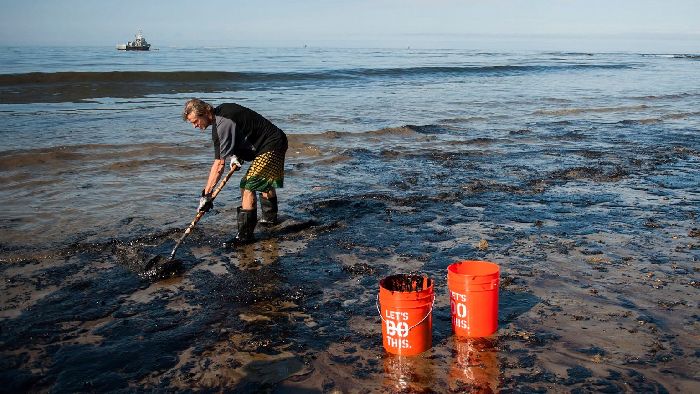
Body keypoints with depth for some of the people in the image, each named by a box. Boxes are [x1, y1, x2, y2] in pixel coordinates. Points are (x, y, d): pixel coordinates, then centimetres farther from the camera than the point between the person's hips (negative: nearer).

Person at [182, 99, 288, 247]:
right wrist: (235, 155, -1)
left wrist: (206, 194, -24)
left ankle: (245, 234, -12)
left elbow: (219, 164, -26)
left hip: (271, 145, -11)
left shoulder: (223, 124, -25)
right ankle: (270, 217, 49)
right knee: (263, 180, 28)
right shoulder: (221, 111, 4)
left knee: (249, 185, -15)